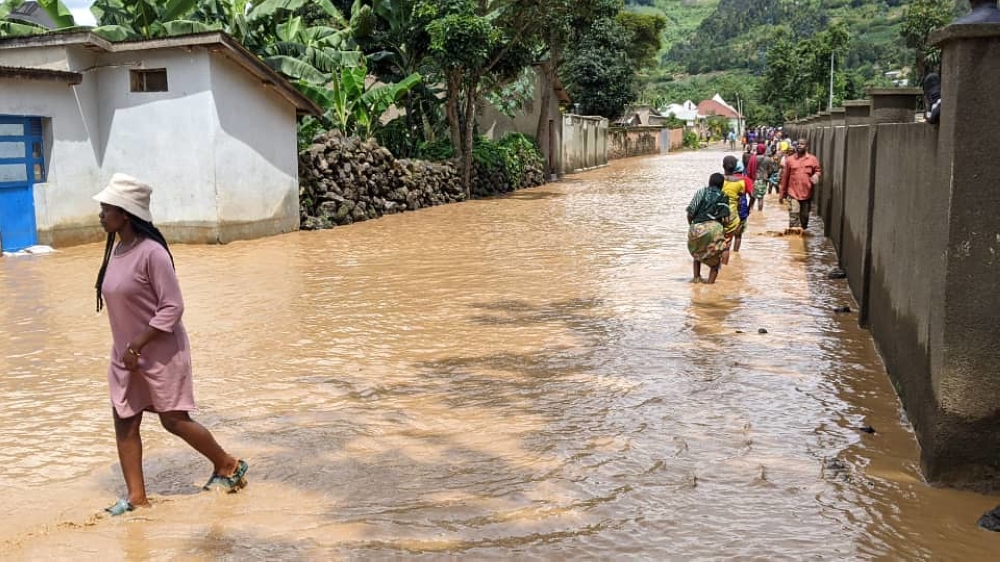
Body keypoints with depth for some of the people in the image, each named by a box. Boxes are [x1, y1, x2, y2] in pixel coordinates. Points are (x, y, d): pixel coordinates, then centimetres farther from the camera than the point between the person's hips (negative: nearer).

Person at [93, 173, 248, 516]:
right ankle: (136, 496, 17)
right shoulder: (116, 250, 6)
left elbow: (173, 306, -21)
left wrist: (138, 345, -21)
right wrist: (127, 348, 12)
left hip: (161, 353, -8)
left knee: (174, 420, -1)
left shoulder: (152, 252, -20)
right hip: (126, 354, 8)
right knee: (124, 423, 7)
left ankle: (229, 466, 19)